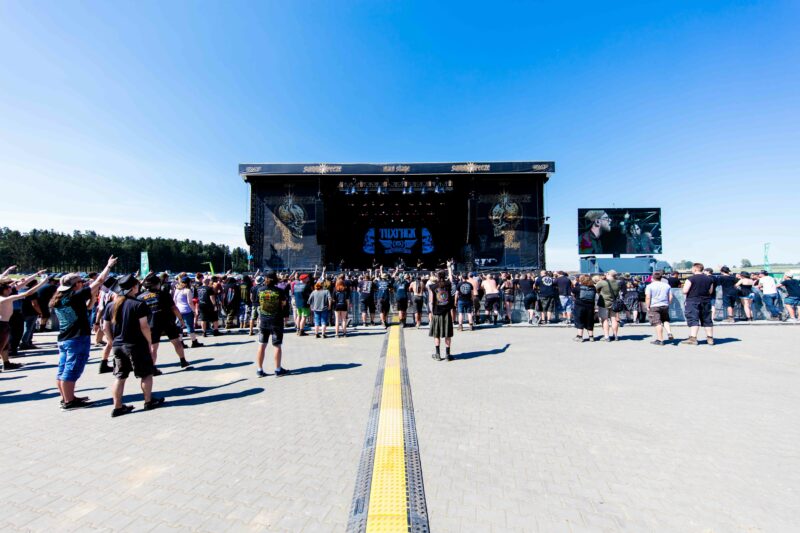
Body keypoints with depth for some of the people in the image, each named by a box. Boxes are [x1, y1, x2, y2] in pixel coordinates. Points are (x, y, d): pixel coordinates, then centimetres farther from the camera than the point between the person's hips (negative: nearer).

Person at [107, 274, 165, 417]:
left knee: (120, 376, 13)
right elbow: (144, 326, -17)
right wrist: (149, 341, -6)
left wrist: (113, 341, 17)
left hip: (118, 345, 6)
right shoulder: (138, 304, -15)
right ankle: (149, 401, 18)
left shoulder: (111, 305, 3)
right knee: (146, 373, 9)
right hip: (136, 345, -6)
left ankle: (118, 407, 16)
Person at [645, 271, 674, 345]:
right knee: (665, 320, 24)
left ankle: (660, 339, -1)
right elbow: (670, 297, 8)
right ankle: (669, 332, 4)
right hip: (665, 306, 5)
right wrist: (667, 303, 20)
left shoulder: (649, 286, -7)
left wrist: (647, 306, -6)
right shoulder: (667, 285, 8)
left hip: (654, 306, -5)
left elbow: (648, 297, -13)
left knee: (657, 323, -3)